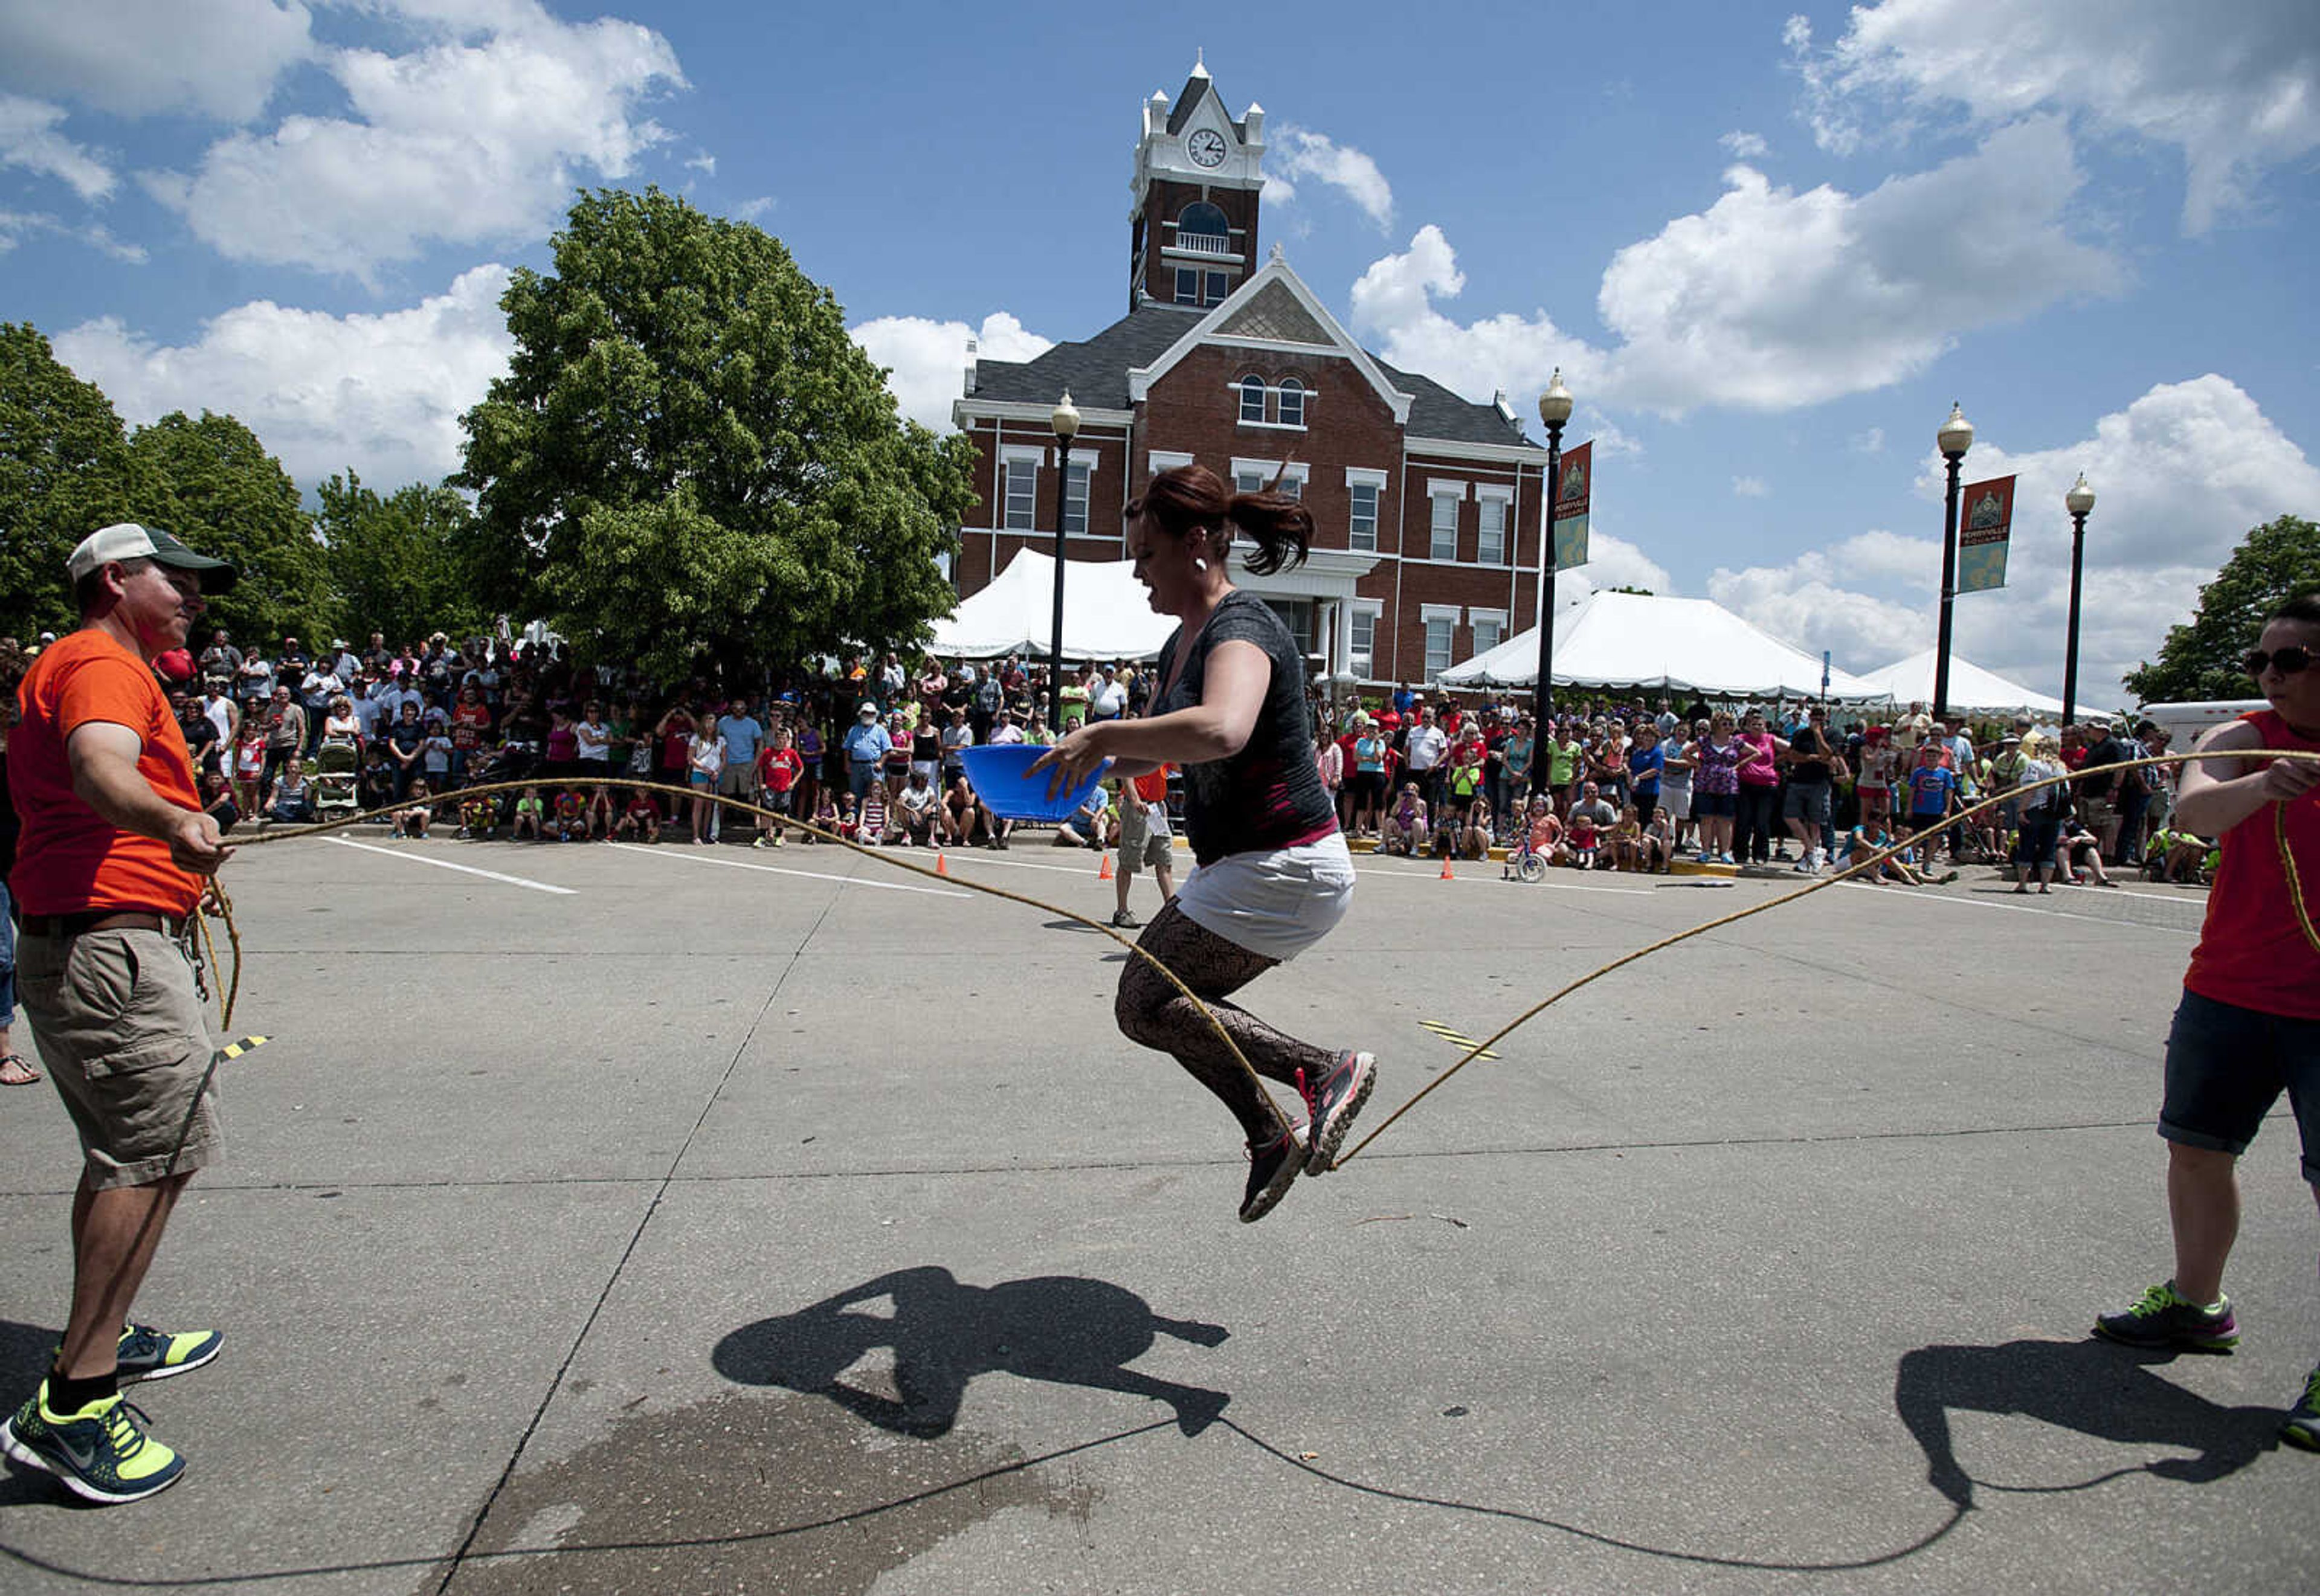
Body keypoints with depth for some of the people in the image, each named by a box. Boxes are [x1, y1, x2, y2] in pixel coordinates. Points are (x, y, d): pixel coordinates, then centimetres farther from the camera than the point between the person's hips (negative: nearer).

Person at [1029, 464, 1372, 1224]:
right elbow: (1149, 753, 24)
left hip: (1284, 869, -10)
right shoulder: (1182, 642, 12)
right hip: (1242, 867, 10)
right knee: (1173, 1001, 14)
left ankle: (1326, 1069, -5)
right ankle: (1272, 1140, 24)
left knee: (1144, 1005, -9)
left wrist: (1101, 735, -32)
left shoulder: (1241, 629, -19)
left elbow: (1220, 732, -42)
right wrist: (1092, 757, 4)